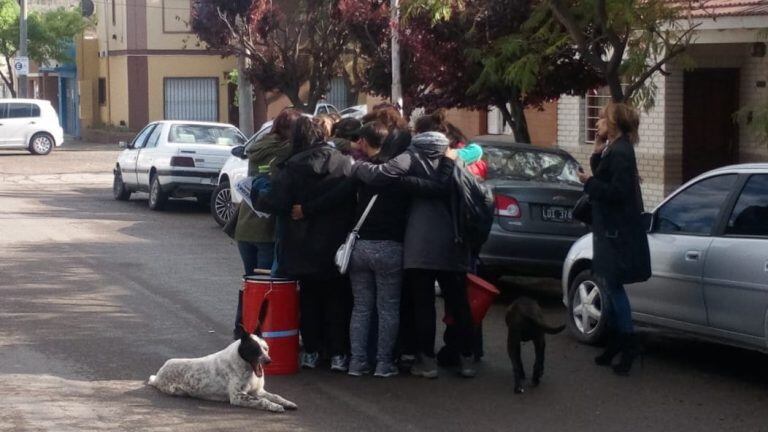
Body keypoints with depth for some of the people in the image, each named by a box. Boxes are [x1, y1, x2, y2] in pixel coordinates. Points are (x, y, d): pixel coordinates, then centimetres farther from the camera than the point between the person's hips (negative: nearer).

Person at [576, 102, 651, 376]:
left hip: (618, 232, -10)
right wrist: (597, 152, 2)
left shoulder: (621, 153, -18)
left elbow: (617, 191, -24)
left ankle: (628, 344, -3)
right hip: (610, 229, 10)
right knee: (610, 286, 15)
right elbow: (605, 179, 10)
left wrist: (589, 183, -15)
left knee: (613, 286, -7)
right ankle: (617, 343, 23)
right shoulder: (613, 149, 12)